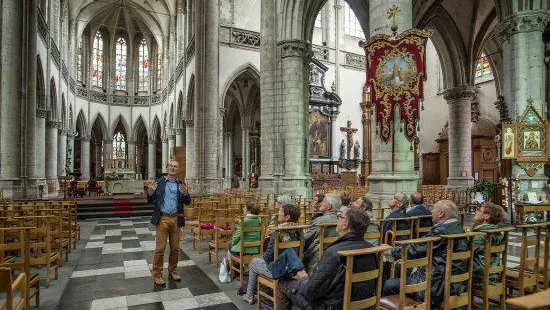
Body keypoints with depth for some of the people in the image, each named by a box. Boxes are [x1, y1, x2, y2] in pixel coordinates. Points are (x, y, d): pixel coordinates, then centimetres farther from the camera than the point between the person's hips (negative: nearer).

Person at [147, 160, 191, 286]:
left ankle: (172, 270, 26)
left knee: (175, 248, 10)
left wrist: (185, 193, -20)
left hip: (176, 219, 2)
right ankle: (157, 274, 12)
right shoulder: (158, 182, 3)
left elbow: (188, 202, 1)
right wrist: (150, 192, -18)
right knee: (160, 248, -1)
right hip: (162, 219, -2)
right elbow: (150, 200, 3)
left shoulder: (181, 185, 7)